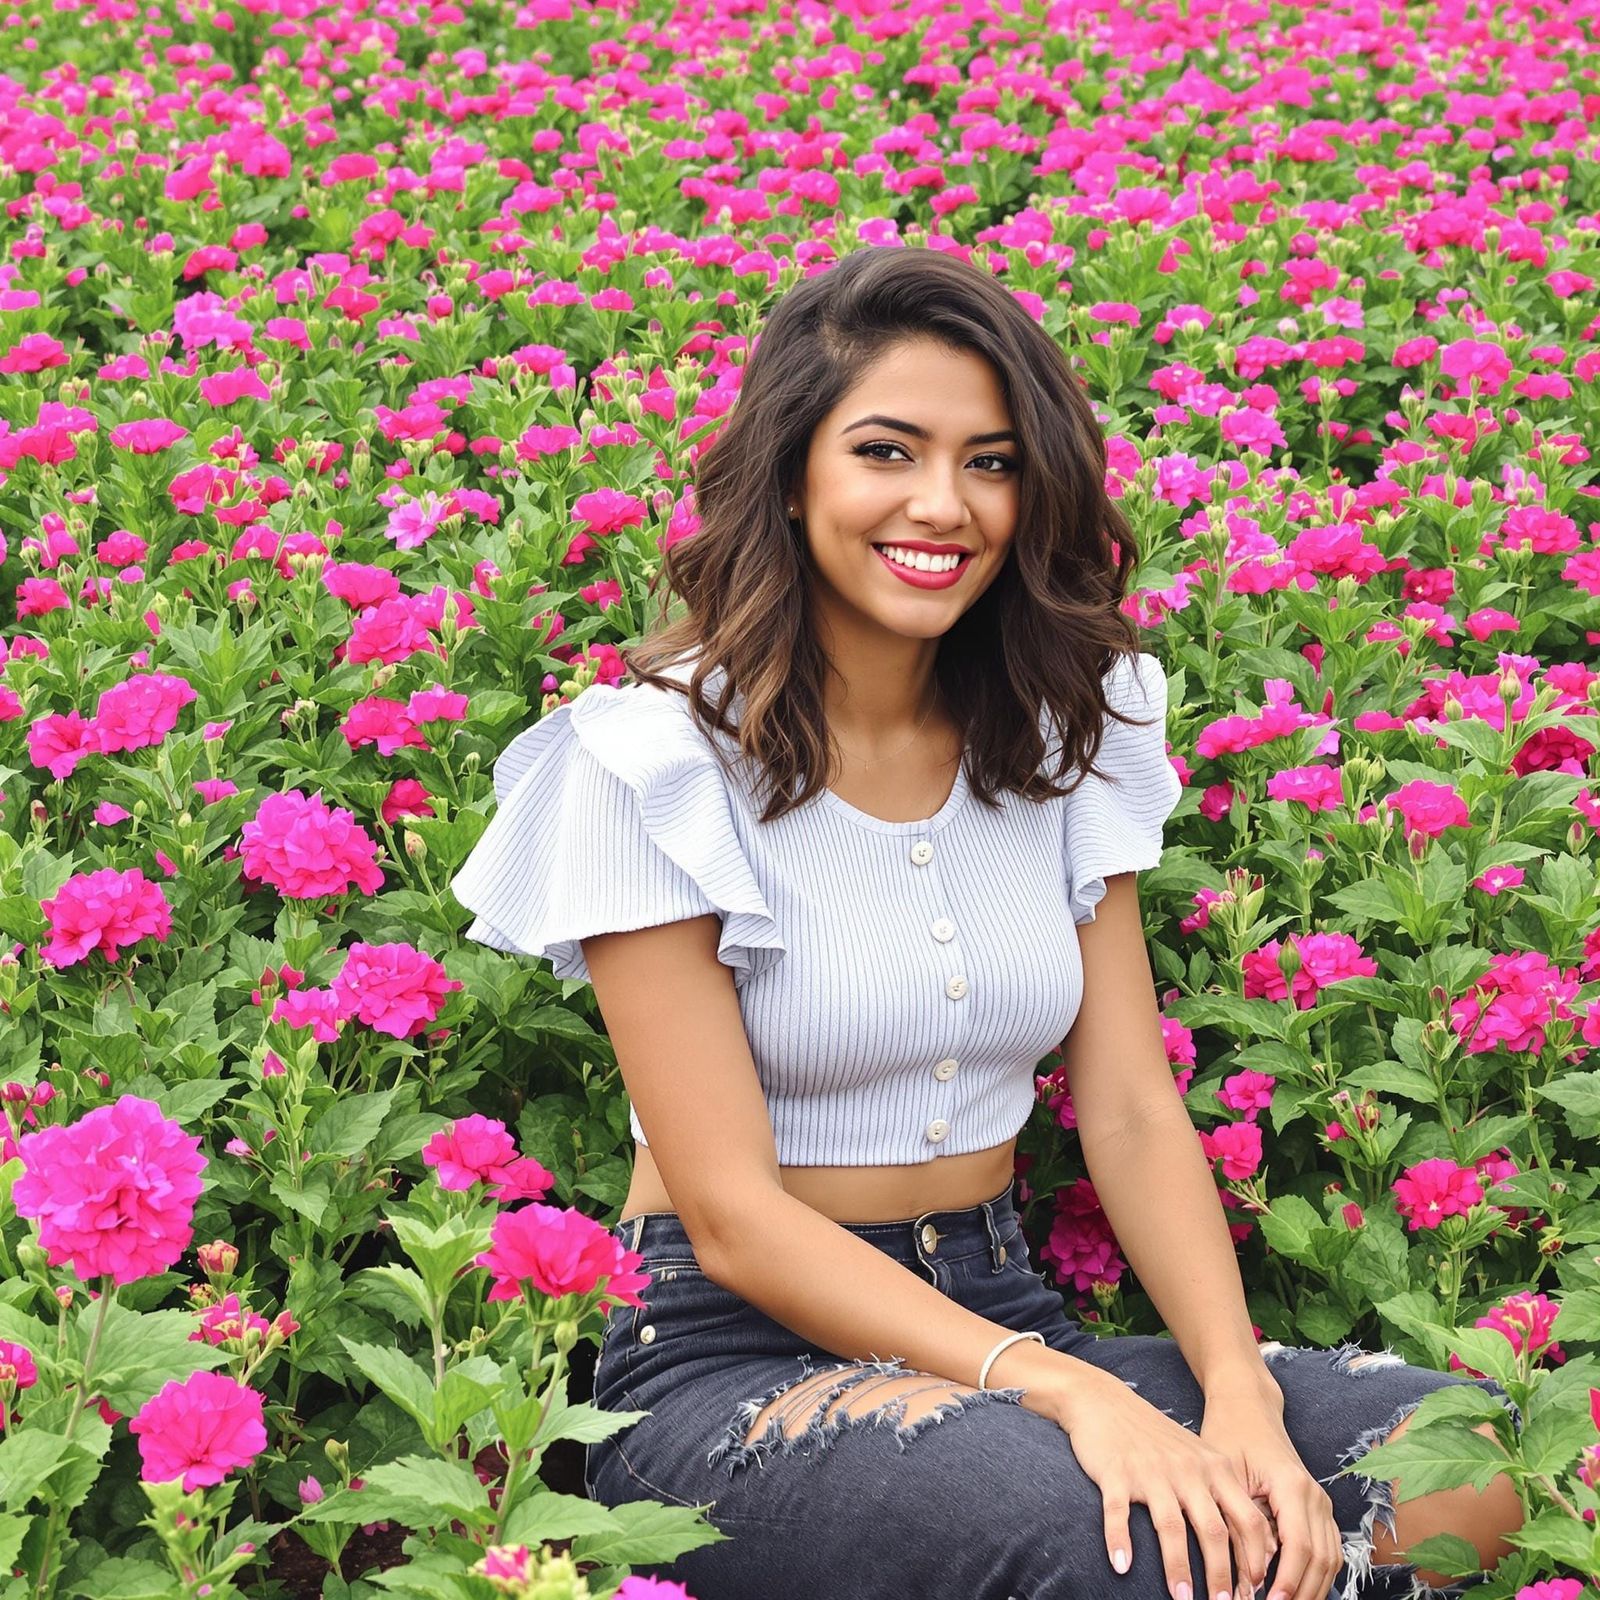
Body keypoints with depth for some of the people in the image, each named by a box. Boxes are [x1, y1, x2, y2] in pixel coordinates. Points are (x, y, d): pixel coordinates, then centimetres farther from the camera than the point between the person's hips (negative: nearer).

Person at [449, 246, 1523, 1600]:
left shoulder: (1061, 736, 7)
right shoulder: (653, 766, -10)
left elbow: (1133, 1111, 1)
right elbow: (732, 1215, -14)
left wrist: (1237, 1390, -17)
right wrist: (1058, 1388, -26)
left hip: (1006, 1317, 5)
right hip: (737, 1357, -5)